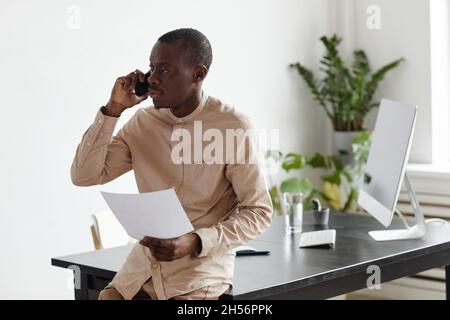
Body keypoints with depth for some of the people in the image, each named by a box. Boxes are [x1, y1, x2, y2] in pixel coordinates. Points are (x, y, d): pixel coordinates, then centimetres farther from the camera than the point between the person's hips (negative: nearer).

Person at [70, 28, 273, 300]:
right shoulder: (142, 122, 4)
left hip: (201, 273, -4)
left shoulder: (232, 127, -12)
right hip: (139, 271, 5)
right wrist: (113, 110, -6)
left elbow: (260, 213, -9)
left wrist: (196, 243, -21)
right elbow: (84, 176, 1)